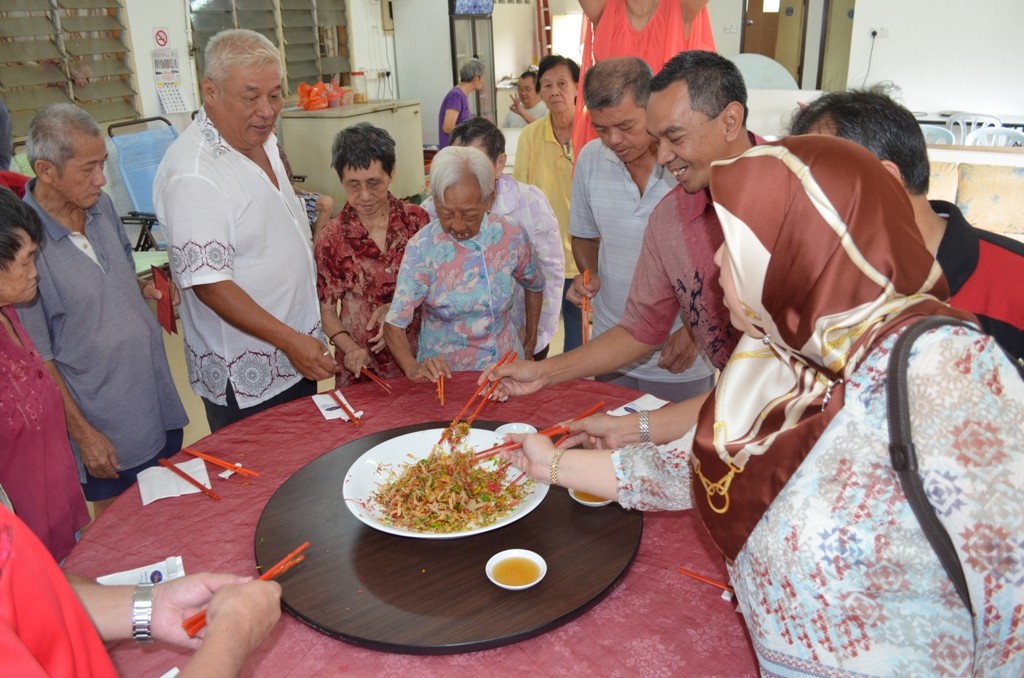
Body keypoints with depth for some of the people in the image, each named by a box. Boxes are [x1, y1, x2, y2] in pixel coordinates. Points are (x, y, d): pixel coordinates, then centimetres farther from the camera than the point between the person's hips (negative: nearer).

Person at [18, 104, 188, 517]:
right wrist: (83, 434, -13)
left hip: (160, 403, 6)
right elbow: (38, 360, -16)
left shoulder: (102, 207, -2)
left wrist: (146, 289, -5)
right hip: (107, 433, -6)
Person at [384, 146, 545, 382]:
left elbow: (535, 287, 15)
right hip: (443, 372, -2)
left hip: (506, 363, 3)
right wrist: (413, 368, -30)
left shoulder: (512, 236, -5)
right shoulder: (422, 247, -13)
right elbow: (394, 326, -12)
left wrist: (531, 340, 20)